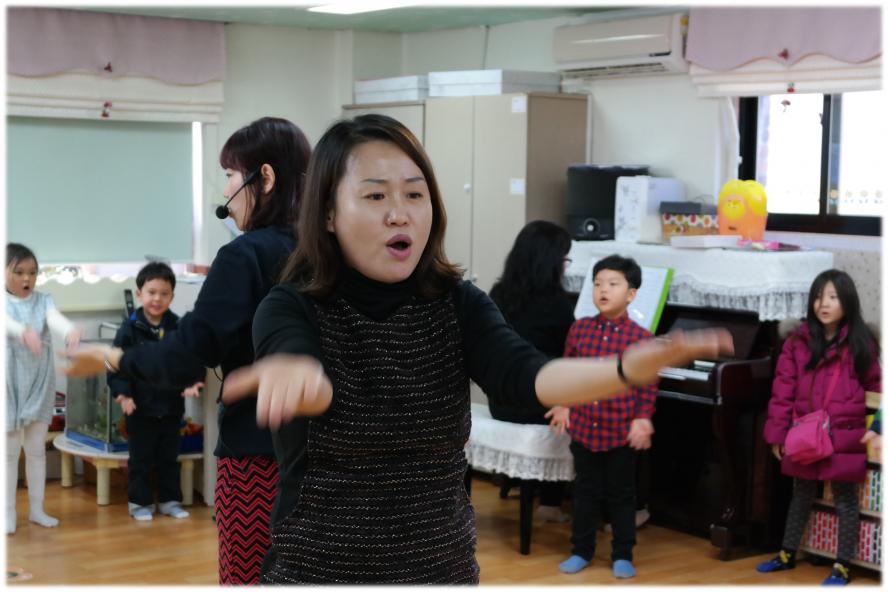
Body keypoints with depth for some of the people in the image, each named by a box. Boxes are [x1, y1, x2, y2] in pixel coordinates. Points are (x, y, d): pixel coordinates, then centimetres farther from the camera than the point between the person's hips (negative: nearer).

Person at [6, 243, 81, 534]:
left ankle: (36, 508, 20)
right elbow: (7, 323, -29)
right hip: (9, 385, -3)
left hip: (39, 385, 3)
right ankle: (9, 512, 12)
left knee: (37, 449, 10)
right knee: (9, 451, 4)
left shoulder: (43, 301, 1)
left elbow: (56, 319, -21)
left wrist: (70, 330, -45)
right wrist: (24, 332, -52)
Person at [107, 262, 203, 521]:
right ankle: (140, 502, 19)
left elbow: (194, 361, 2)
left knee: (169, 457, 14)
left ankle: (170, 500, 26)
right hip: (140, 408, -3)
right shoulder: (130, 329, -9)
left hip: (171, 407, 3)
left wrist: (192, 382, -14)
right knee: (140, 459, 8)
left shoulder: (178, 328, -2)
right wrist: (122, 393, -20)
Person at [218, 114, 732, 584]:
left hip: (444, 567, 3)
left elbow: (527, 376, -22)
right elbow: (317, 389, -33)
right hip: (319, 569, -2)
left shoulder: (458, 305, -4)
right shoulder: (290, 309, -11)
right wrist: (297, 375, -59)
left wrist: (631, 368, -43)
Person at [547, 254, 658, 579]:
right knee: (585, 491, 13)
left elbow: (648, 384, -7)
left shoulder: (640, 337, -9)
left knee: (621, 494, 8)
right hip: (584, 426, 3)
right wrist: (564, 405, 4)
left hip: (622, 431, -3)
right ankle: (582, 550, 25)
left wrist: (643, 419, -13)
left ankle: (623, 555, 20)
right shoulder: (580, 328, 0)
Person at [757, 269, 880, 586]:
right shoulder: (798, 342, 2)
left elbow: (874, 388, 3)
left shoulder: (861, 345, -2)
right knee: (801, 496, 17)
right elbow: (783, 390, 2)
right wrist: (778, 432, 0)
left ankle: (843, 567, 14)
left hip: (844, 437, -3)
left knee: (845, 500, 4)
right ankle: (787, 555, 31)